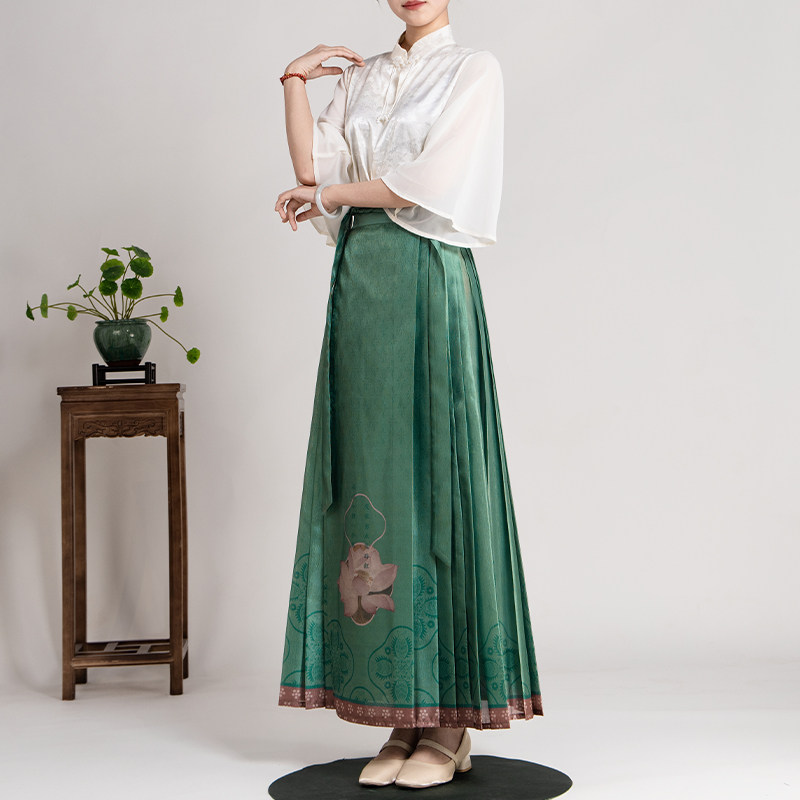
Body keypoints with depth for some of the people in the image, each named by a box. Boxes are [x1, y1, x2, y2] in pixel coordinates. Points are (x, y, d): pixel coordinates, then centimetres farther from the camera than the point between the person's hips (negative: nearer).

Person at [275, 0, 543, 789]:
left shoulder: (474, 70, 5)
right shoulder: (361, 77, 20)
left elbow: (431, 177, -8)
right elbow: (312, 165, 7)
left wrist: (327, 193, -1)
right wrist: (294, 81, 3)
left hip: (428, 285, -5)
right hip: (359, 281, 5)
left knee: (433, 478, -7)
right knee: (371, 483, 1)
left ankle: (450, 725, -1)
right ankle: (403, 720, 7)